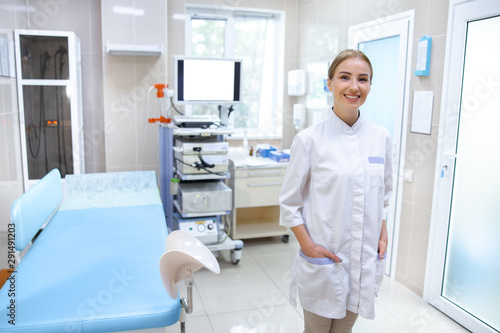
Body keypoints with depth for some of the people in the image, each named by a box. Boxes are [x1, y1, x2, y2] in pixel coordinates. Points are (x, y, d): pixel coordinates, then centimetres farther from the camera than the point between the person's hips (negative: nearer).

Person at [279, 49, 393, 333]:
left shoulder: (381, 138, 1)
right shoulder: (309, 139, -11)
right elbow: (289, 202, -5)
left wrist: (383, 232, 4)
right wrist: (307, 244, -13)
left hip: (366, 261, 4)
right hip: (323, 259, -3)